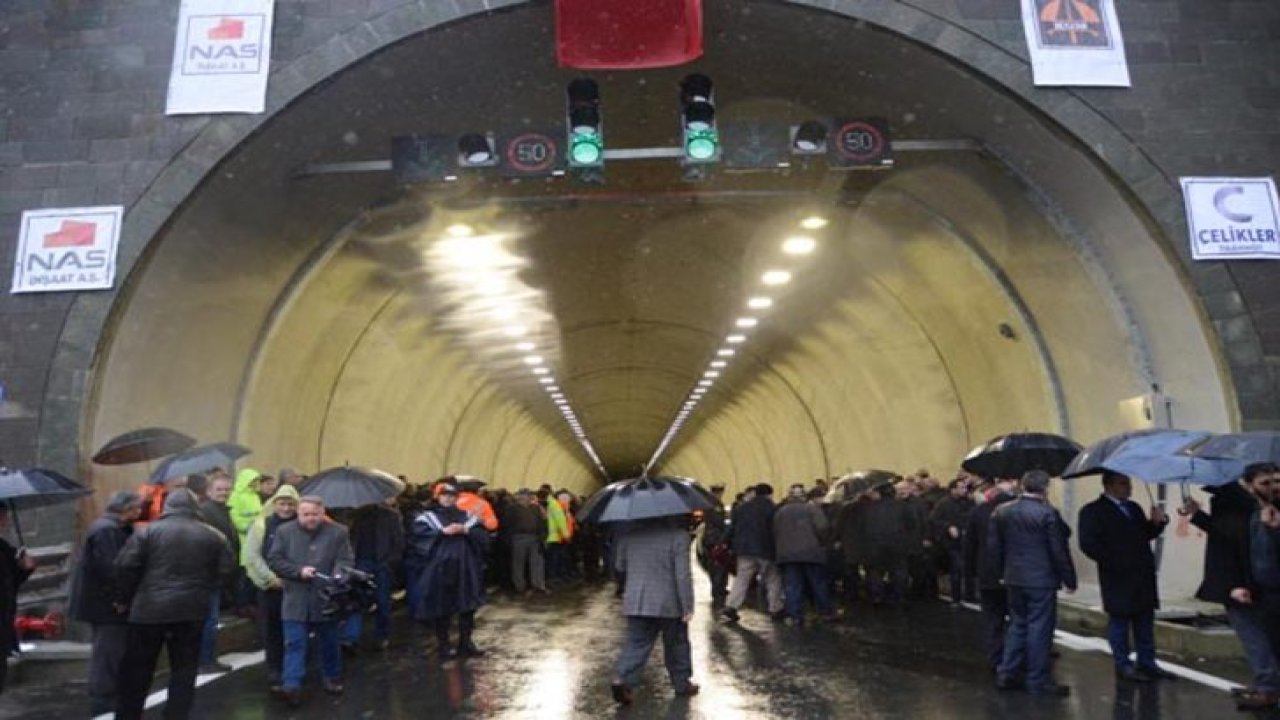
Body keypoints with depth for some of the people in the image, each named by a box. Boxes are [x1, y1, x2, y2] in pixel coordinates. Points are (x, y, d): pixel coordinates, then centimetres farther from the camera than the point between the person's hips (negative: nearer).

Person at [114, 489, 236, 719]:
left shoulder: (149, 530, -4)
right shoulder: (212, 535, 4)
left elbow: (124, 565, -8)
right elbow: (227, 569, 5)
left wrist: (132, 597, 6)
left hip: (150, 608, -2)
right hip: (192, 609, 2)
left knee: (137, 669, 12)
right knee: (184, 670, 11)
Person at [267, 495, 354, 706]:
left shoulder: (338, 532, -3)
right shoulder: (284, 531, 0)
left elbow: (346, 560, -4)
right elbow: (274, 560, -2)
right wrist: (298, 571, -15)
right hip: (295, 600, 0)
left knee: (329, 643, 14)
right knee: (294, 644, -2)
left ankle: (331, 678, 30)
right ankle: (292, 686, -1)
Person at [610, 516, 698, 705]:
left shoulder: (628, 533, 0)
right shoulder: (678, 534, -14)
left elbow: (620, 565, 11)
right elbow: (683, 575, -16)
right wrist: (688, 606, -10)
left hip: (636, 603, 3)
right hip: (670, 604, -3)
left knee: (636, 644, 6)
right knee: (677, 645, 16)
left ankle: (623, 680, -12)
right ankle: (682, 684, 28)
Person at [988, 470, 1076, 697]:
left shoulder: (1001, 511, 3)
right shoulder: (1048, 513, -14)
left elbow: (993, 546, 8)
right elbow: (1059, 551, -11)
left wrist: (1002, 572, 19)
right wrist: (1069, 579, -1)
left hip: (1013, 579, 5)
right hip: (1041, 580, -5)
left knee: (1017, 624, 16)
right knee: (1039, 628, 2)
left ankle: (1006, 674, 17)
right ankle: (1038, 681, 10)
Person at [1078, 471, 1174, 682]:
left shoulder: (1134, 508, 14)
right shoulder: (1093, 511, -10)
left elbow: (1146, 534, 18)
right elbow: (1088, 544, -17)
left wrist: (1156, 523, -1)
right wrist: (1114, 562, -18)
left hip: (1143, 575, 7)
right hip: (1118, 578, -7)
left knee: (1145, 621, 14)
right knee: (1119, 621, 3)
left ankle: (1147, 663, 24)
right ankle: (1123, 666, 12)